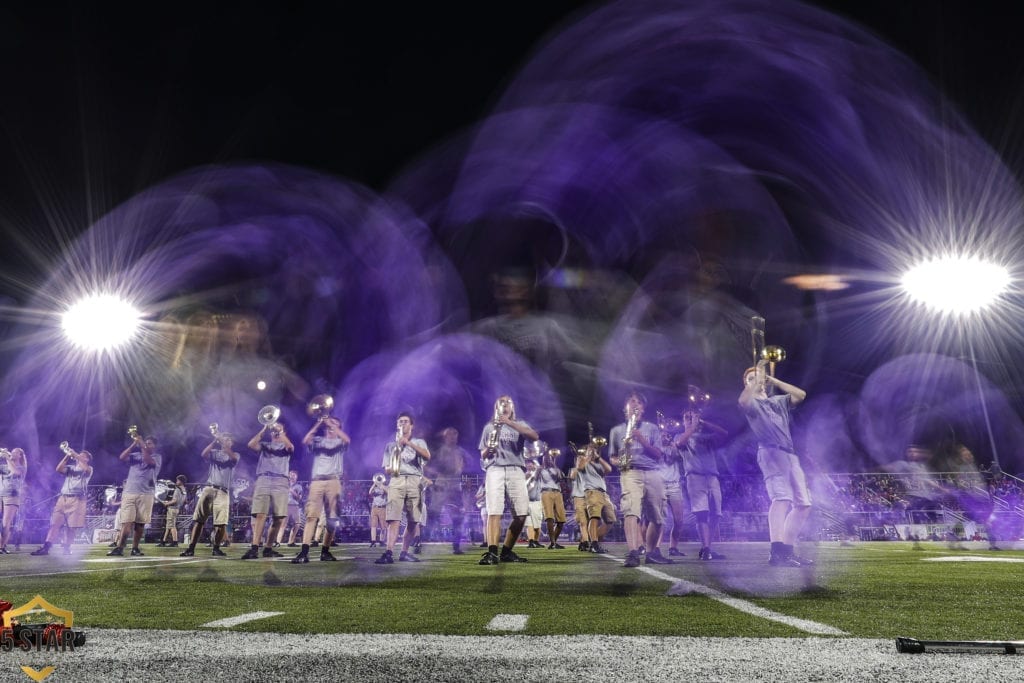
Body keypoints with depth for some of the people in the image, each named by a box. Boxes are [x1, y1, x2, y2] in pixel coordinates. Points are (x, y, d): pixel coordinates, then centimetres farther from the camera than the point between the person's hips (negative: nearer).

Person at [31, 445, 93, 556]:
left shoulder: (89, 469, 12)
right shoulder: (70, 467, 25)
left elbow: (85, 468, -13)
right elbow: (59, 469, 5)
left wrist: (75, 454, -8)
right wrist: (67, 456, 0)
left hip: (77, 500, -4)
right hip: (63, 498, 4)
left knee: (72, 526, -8)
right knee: (55, 523, -6)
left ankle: (67, 548, 0)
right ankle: (45, 547, -13)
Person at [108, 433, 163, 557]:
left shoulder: (157, 457, 8)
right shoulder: (136, 455, 17)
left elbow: (148, 460, -13)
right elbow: (122, 457, 0)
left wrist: (141, 444, -11)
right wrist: (134, 443, -6)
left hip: (146, 494, -2)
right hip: (129, 492, 2)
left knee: (140, 522, 0)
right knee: (126, 521, -8)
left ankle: (135, 548, 8)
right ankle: (120, 548, -12)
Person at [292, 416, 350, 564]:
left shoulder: (340, 442, 16)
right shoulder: (317, 440, 19)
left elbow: (347, 440, -7)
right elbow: (305, 440, -2)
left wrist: (332, 424, -7)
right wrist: (319, 423, -4)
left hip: (334, 482, 1)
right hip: (316, 481, 0)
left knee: (332, 518, 0)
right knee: (311, 515, -12)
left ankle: (325, 551, 9)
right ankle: (304, 552, -21)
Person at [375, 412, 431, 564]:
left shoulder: (419, 442, 18)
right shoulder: (391, 445, 22)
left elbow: (427, 456, -3)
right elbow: (387, 468, 18)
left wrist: (409, 443, -13)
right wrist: (391, 468, -8)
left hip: (415, 482, 0)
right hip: (396, 481, 0)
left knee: (413, 520, -2)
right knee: (393, 518, -16)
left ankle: (405, 552, 10)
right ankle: (389, 553, -25)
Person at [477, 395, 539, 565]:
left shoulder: (520, 424, 20)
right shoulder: (489, 426, 21)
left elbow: (535, 437, -3)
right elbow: (482, 456, 19)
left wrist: (510, 423, -12)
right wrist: (488, 449, -7)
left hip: (516, 470, 1)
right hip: (494, 469, -1)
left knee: (521, 513, -8)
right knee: (494, 511, -17)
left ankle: (507, 551, 6)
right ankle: (491, 552, -26)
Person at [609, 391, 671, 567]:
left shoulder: (652, 428, 17)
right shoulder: (617, 430, 18)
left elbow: (658, 455, 9)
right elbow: (612, 457, 21)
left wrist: (642, 440, -6)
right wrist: (618, 462, -3)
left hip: (653, 474, 3)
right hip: (631, 473, -2)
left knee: (657, 516, 4)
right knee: (631, 511, -24)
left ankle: (652, 552, 21)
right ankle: (633, 553, -36)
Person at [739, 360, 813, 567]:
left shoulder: (779, 401, 28)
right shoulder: (751, 403, 9)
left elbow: (801, 395, 14)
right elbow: (743, 401, -16)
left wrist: (773, 380, 16)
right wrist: (758, 376, -5)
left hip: (790, 455, 8)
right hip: (770, 453, -8)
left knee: (803, 504, 4)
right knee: (782, 497, -27)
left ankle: (788, 550, 8)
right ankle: (776, 552, -38)